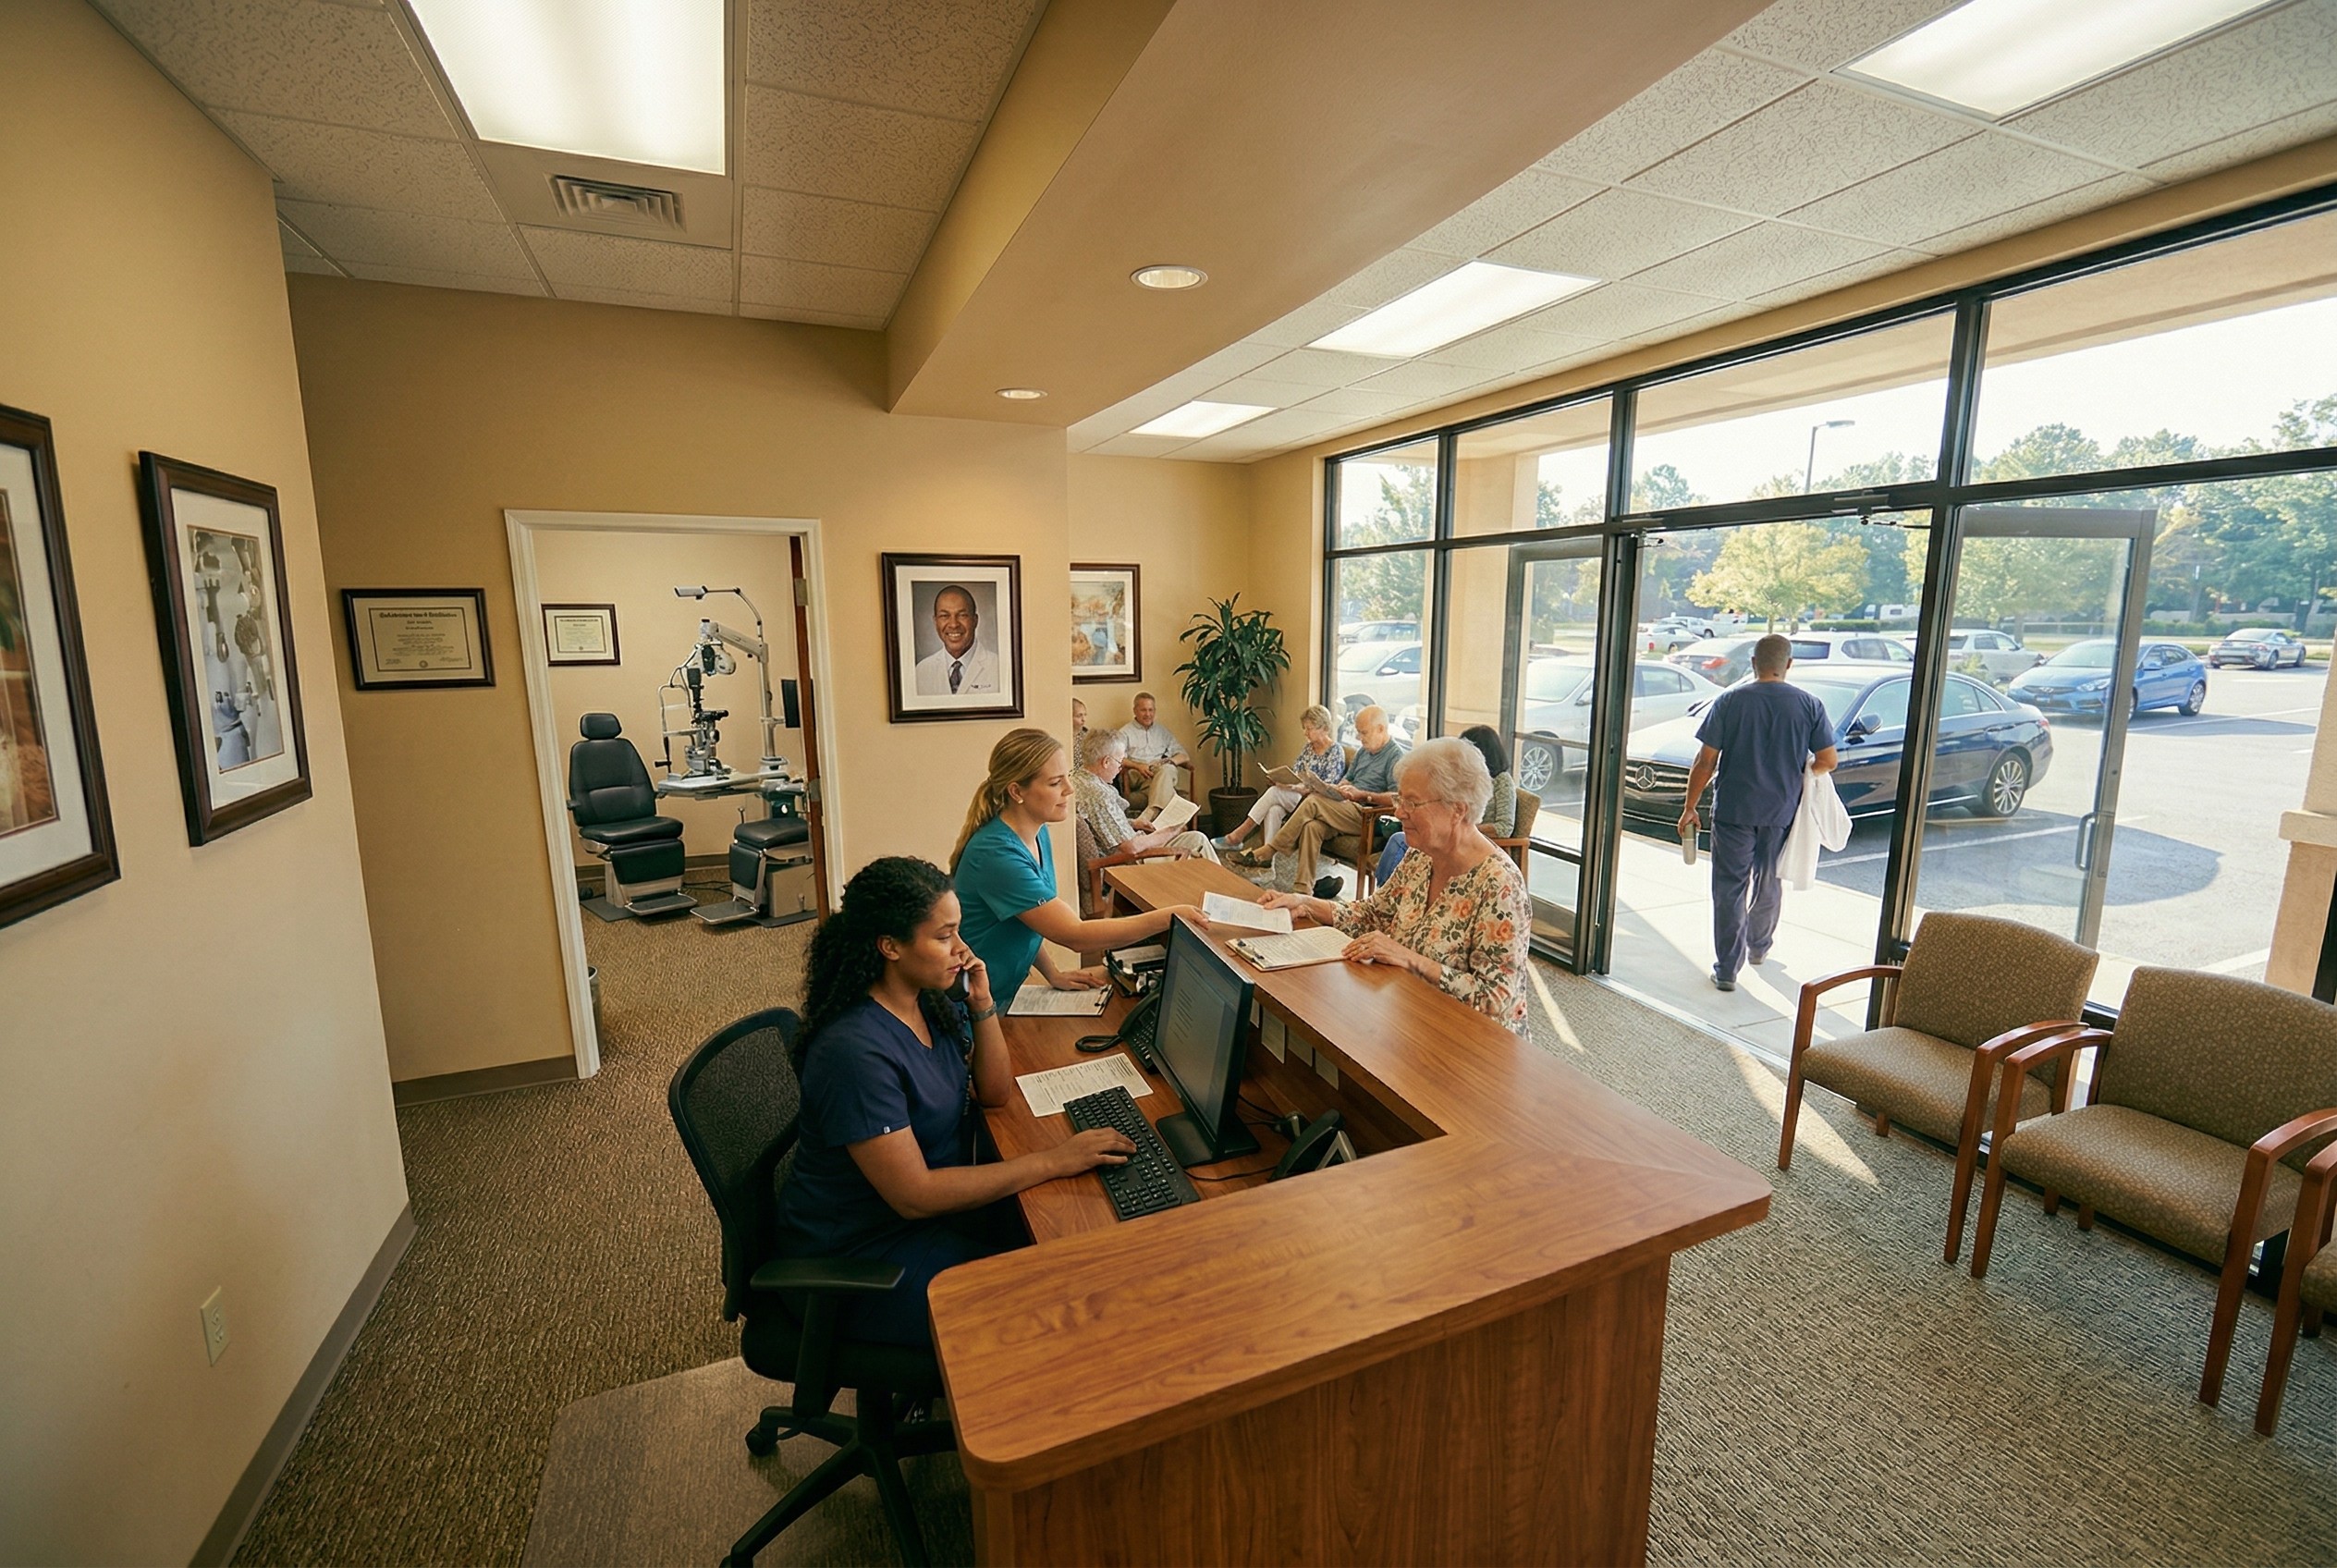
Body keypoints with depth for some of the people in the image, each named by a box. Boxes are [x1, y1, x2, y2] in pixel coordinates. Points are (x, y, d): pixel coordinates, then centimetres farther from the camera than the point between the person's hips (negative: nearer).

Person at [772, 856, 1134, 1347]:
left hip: (932, 1205, 8)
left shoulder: (928, 1000, -4)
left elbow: (996, 1093, 3)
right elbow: (914, 1195, -29)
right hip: (860, 1255, -8)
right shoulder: (855, 1050, -30)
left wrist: (982, 1005, -13)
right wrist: (1053, 1161, -28)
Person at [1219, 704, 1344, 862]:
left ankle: (1239, 834, -22)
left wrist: (1294, 787, -23)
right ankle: (1266, 855, -32)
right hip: (1297, 797, 6)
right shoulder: (1308, 748, 16)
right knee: (1274, 810, -29)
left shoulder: (1335, 752, -7)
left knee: (1275, 792, -27)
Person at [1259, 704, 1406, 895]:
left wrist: (1363, 795, -18)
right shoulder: (1363, 751, 21)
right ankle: (1304, 886, -28)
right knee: (1311, 826, -24)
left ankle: (1269, 851, -17)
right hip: (1348, 810, 8)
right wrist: (1336, 789, 6)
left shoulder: (1396, 756, -7)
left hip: (1370, 817, -8)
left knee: (1313, 802, -23)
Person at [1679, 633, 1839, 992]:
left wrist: (1690, 808, -1)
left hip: (1733, 810, -2)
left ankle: (1727, 969, 4)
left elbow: (1705, 762, -9)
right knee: (1769, 885, 21)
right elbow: (1828, 761, -2)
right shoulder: (1809, 705, -3)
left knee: (1729, 887, 4)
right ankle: (1758, 948, 41)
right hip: (1781, 811, 3)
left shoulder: (1729, 701, -8)